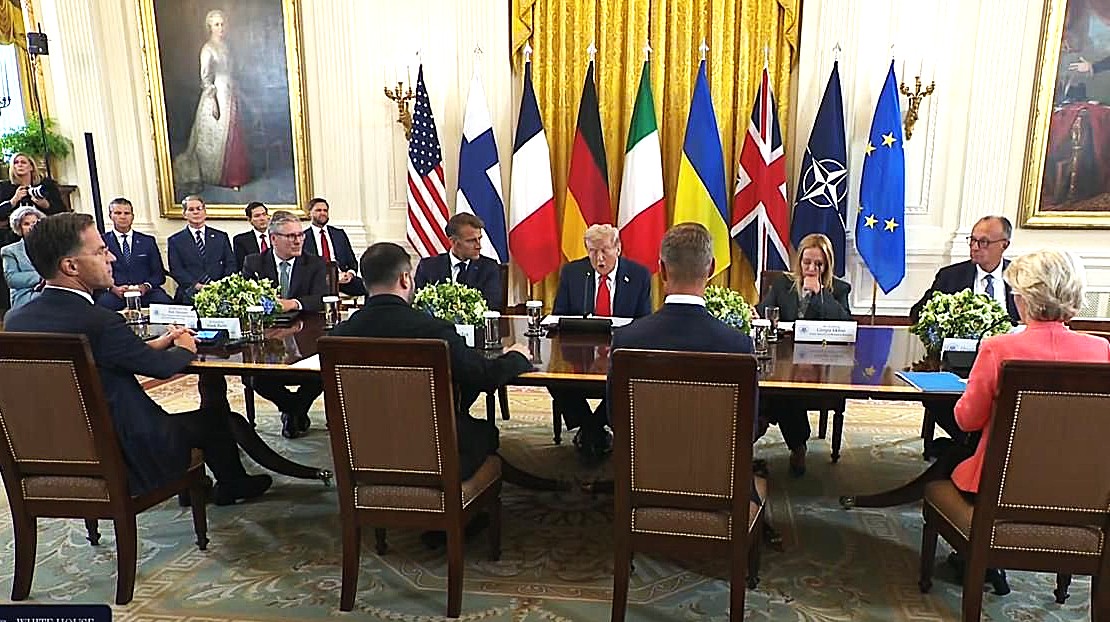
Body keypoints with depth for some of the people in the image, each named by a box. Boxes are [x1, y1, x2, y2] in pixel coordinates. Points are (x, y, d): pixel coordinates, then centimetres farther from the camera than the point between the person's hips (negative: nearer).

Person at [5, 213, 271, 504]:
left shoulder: (14, 319, -4)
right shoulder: (98, 321, -27)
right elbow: (161, 367, -12)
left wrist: (157, 343, 11)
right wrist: (185, 349, 9)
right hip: (124, 460, -7)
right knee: (212, 419, 15)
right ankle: (232, 485, 39)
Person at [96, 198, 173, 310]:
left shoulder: (148, 241, 18)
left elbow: (159, 273, 13)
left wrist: (146, 286, -8)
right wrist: (113, 288, -13)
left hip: (145, 292, 1)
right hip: (115, 293, -1)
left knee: (165, 303, -32)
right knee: (104, 303, -37)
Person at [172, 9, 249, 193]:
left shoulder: (224, 46, 12)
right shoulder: (208, 49, -12)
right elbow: (205, 78, -15)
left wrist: (235, 95, 15)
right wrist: (213, 101, -20)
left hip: (229, 96, 8)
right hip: (216, 97, -8)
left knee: (230, 136, 11)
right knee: (215, 138, 0)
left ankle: (230, 174, 20)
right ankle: (215, 176, 10)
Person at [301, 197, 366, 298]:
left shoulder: (340, 233, 20)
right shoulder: (303, 237, 10)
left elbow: (352, 260, 18)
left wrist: (350, 273, -5)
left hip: (343, 277, 3)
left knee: (365, 286, -26)